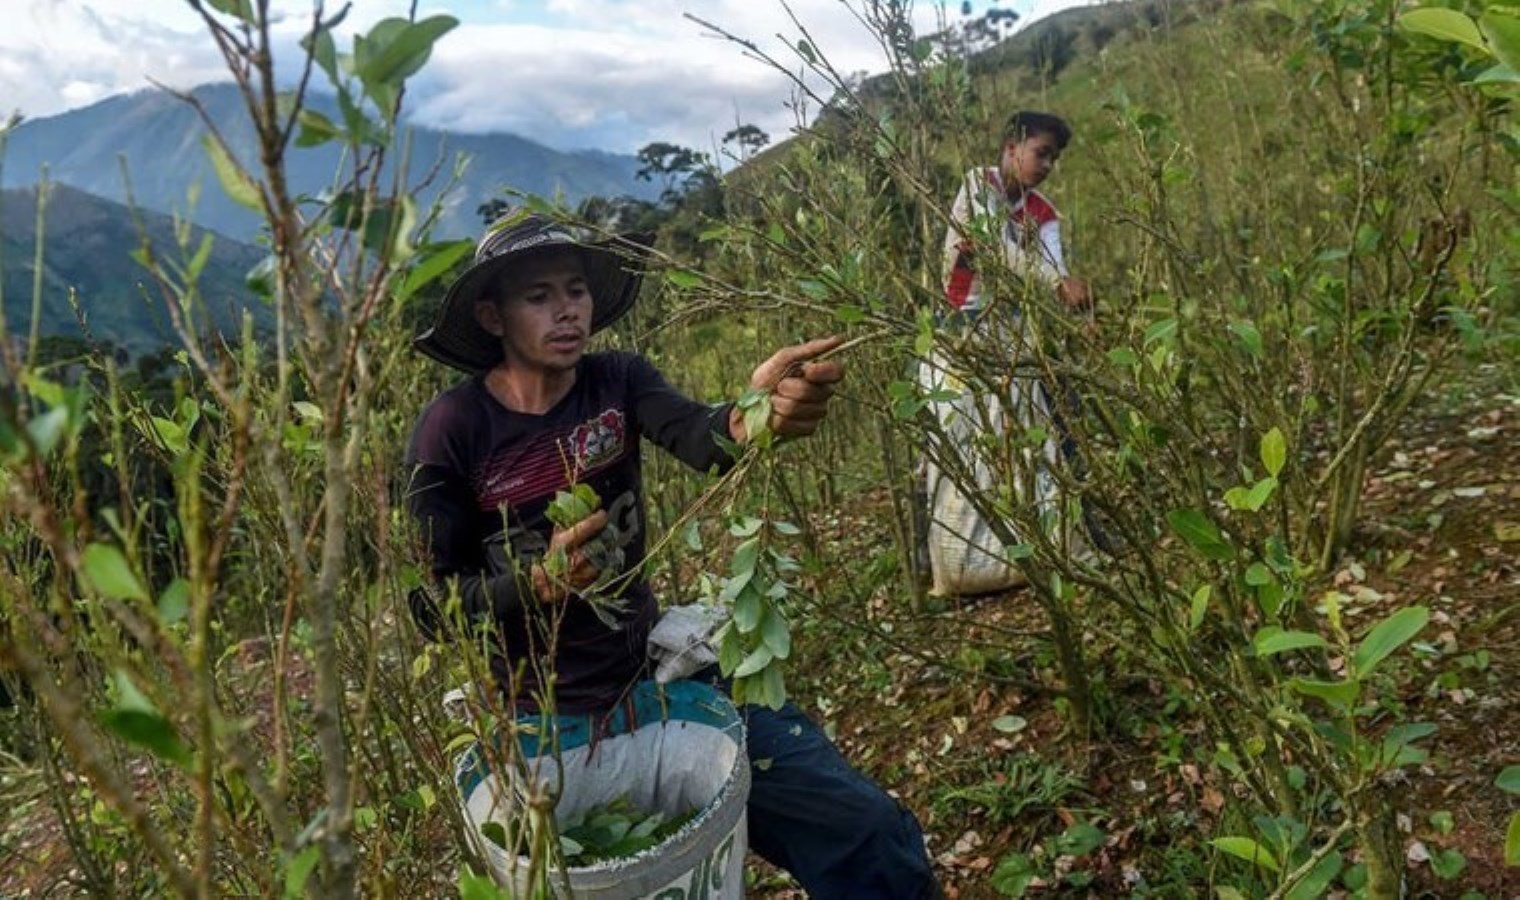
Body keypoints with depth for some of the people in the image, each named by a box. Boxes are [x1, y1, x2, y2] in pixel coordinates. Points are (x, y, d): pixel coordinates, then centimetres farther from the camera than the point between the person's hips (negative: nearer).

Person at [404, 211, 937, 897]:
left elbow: (697, 436, -26)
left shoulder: (617, 381, -5)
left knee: (872, 834, -2)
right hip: (547, 718, -2)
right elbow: (429, 603, -9)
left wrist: (749, 417, -49)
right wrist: (536, 582, -27)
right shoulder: (452, 429, -13)